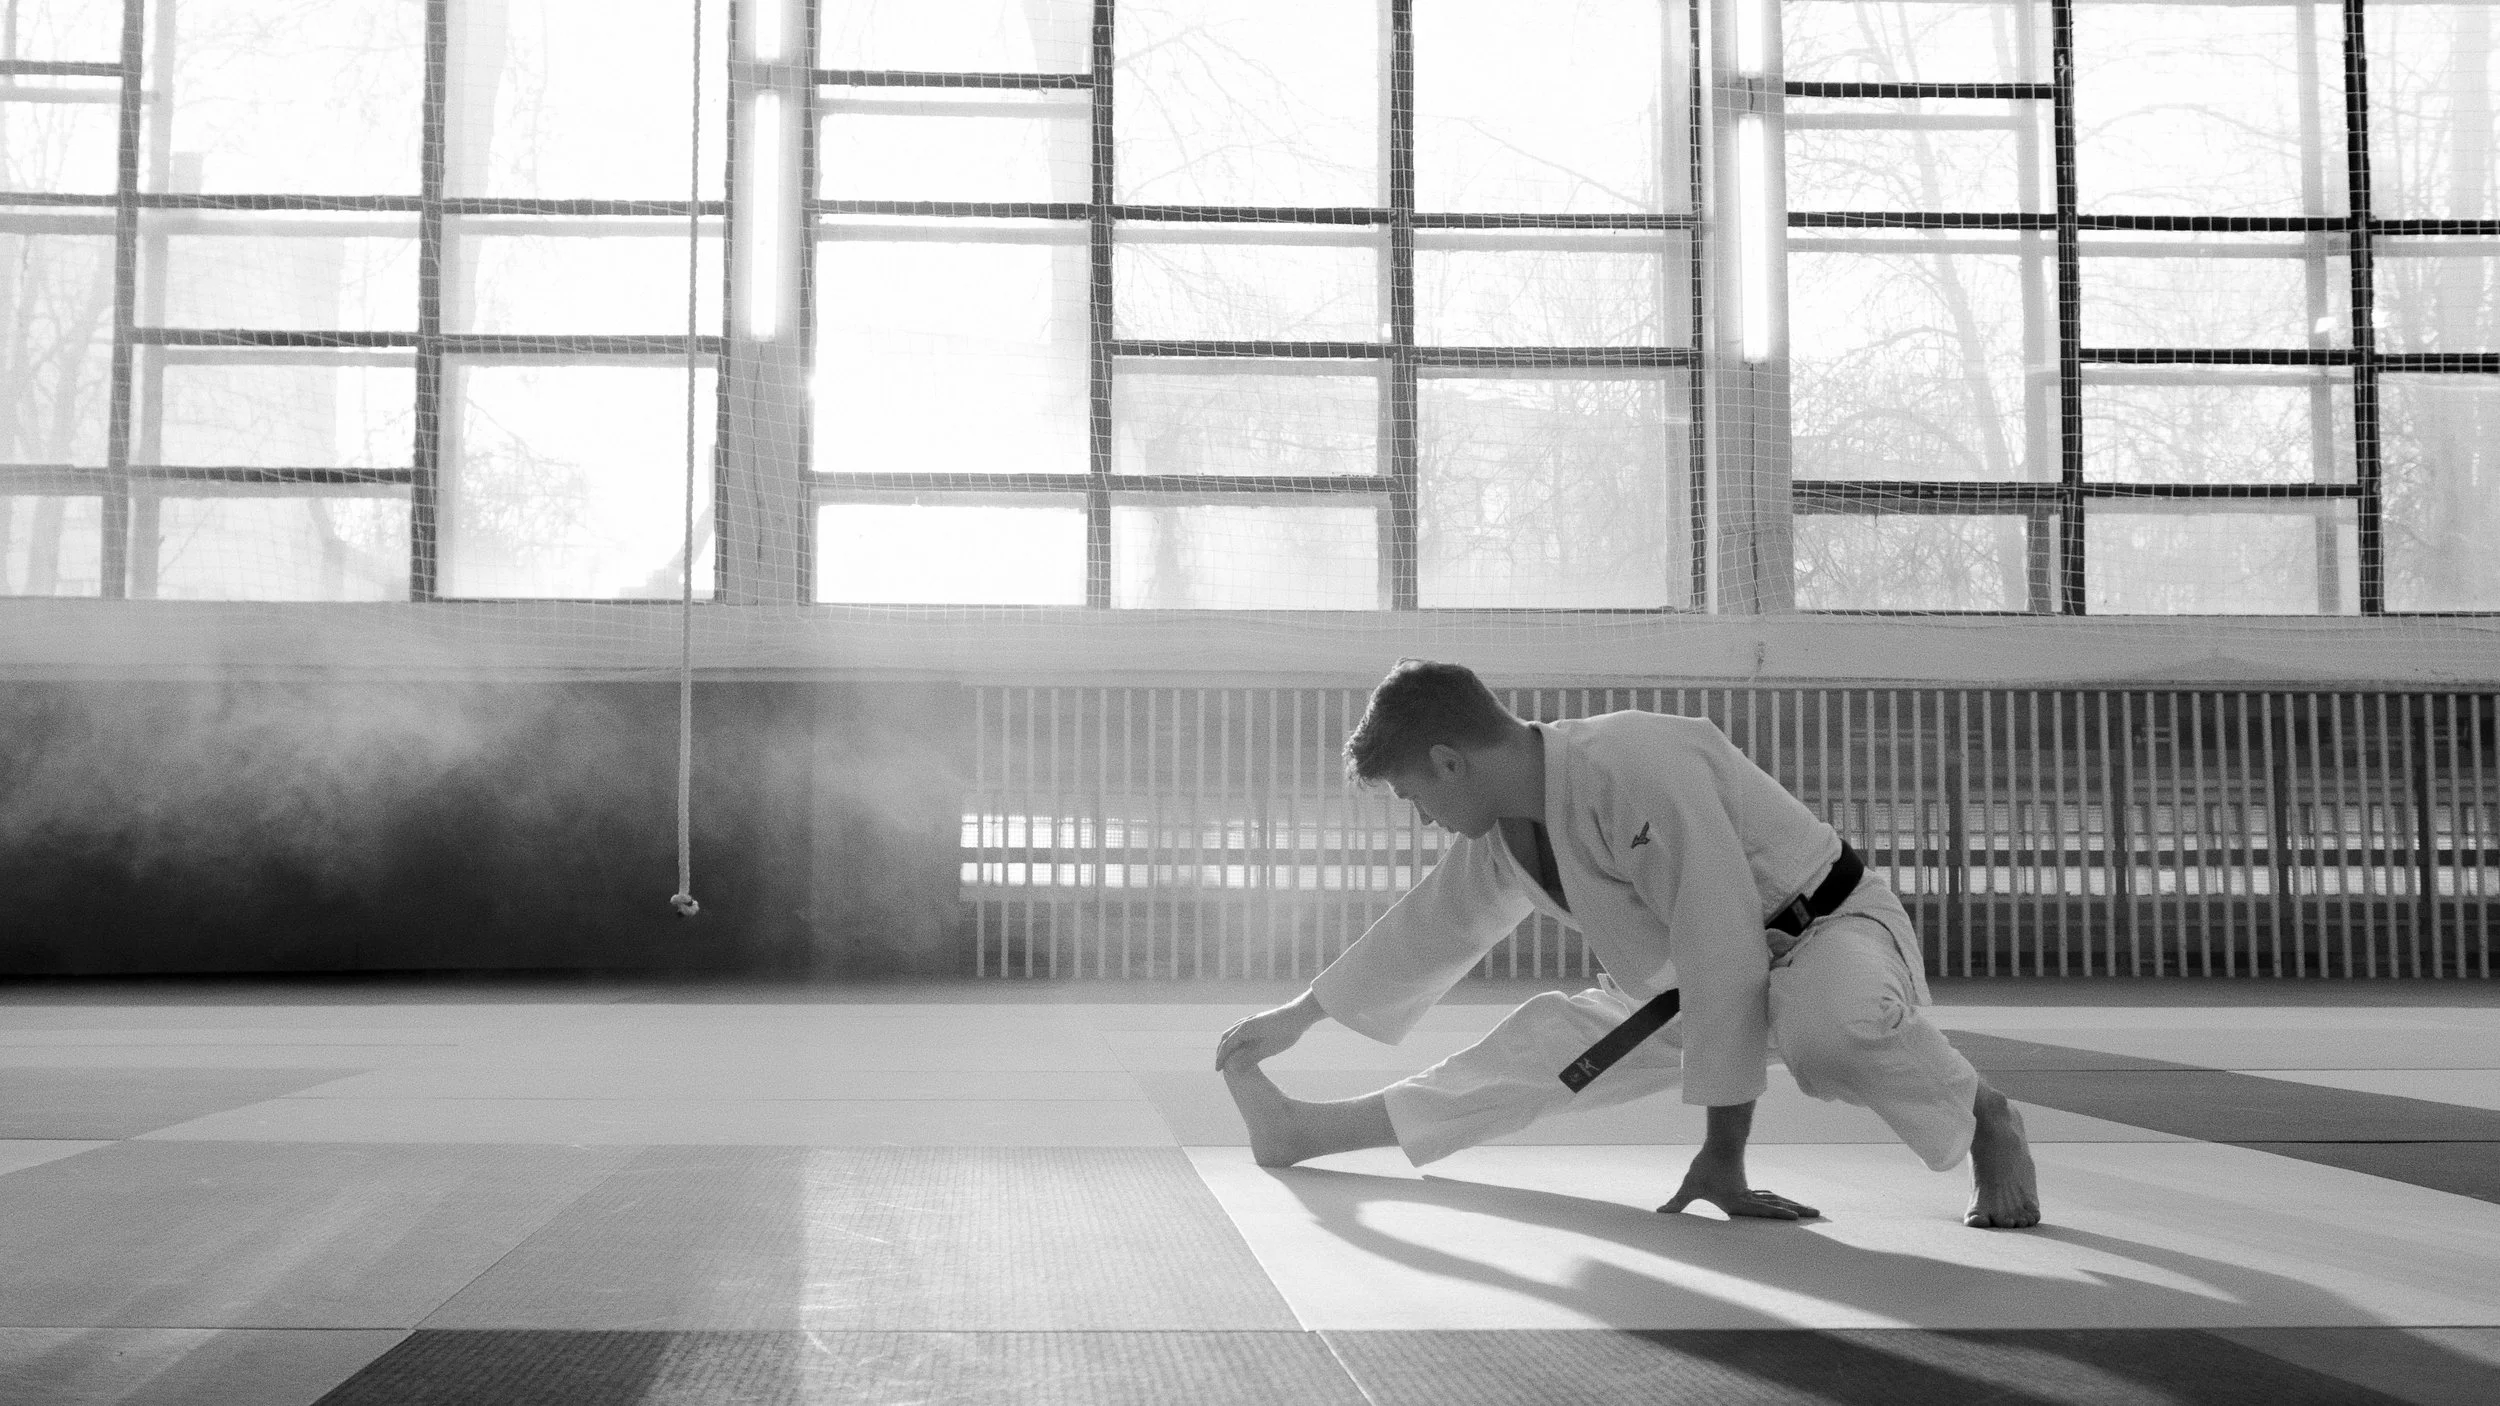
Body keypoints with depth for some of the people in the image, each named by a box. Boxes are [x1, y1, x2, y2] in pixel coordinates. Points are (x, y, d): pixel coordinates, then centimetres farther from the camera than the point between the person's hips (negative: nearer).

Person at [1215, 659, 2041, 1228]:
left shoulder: (1638, 770, -33)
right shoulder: (1502, 833, -4)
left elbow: (1725, 957, -33)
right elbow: (1428, 929, 15)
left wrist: (1723, 1151, -27)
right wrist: (1297, 1017, 23)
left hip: (1829, 934, -8)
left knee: (1822, 1023, -42)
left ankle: (1979, 1116, -16)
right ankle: (1311, 1130, 20)